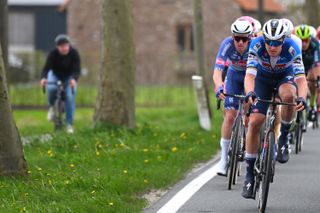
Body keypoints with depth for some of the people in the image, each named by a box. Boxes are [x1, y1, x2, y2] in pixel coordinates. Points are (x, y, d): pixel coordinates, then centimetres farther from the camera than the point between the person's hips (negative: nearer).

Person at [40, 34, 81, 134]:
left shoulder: (74, 53, -25)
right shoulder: (53, 54, -25)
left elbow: (76, 69, -32)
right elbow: (46, 67, -32)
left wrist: (74, 79, -54)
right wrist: (43, 78, -54)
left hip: (69, 77, 0)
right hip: (55, 75, 0)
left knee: (70, 97, -17)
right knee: (51, 88, -32)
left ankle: (69, 124, -6)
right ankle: (52, 107, -1)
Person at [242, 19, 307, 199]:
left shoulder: (292, 48, -33)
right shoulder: (257, 45, -31)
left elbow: (301, 79, -40)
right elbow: (249, 75, -40)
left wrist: (302, 98, -60)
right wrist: (250, 93, -61)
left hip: (285, 77, -1)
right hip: (263, 78, 1)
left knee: (288, 95, -37)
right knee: (254, 122, -14)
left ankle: (284, 138, -12)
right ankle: (250, 174, -3)